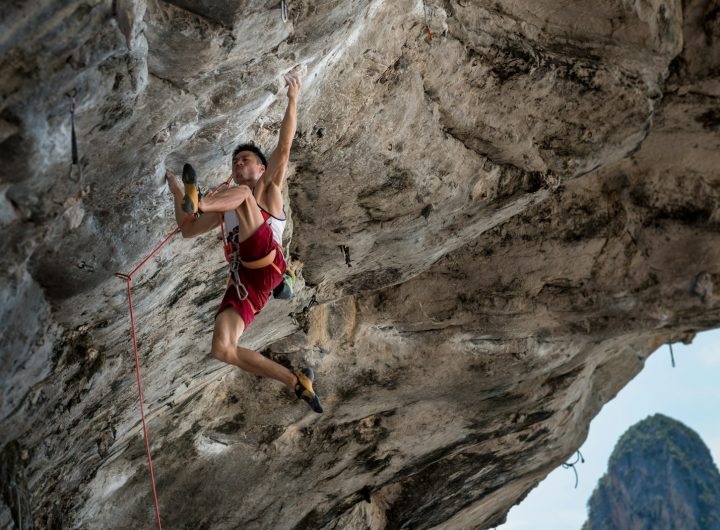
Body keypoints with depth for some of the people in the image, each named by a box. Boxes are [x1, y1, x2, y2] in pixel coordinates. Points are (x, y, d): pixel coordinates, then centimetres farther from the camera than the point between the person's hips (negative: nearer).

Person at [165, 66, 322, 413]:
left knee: (242, 195, -18)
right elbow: (187, 231, 31)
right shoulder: (225, 209, 34)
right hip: (242, 280, 6)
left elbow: (284, 146, 4)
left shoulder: (267, 187, 19)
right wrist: (176, 193, 27)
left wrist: (293, 98, -2)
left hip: (266, 263, -6)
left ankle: (198, 203, -49)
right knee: (222, 349, -12)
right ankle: (296, 382, -3)